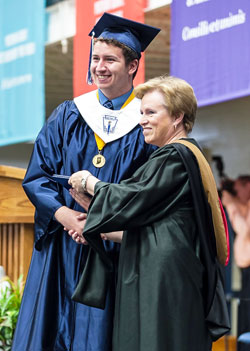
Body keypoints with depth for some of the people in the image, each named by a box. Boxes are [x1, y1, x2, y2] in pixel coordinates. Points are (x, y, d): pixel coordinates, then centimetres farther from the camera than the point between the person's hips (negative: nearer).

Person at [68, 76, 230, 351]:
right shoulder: (187, 154, 21)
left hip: (162, 282, -10)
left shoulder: (174, 156, -10)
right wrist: (99, 231, 19)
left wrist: (89, 182, 4)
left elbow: (131, 199, -13)